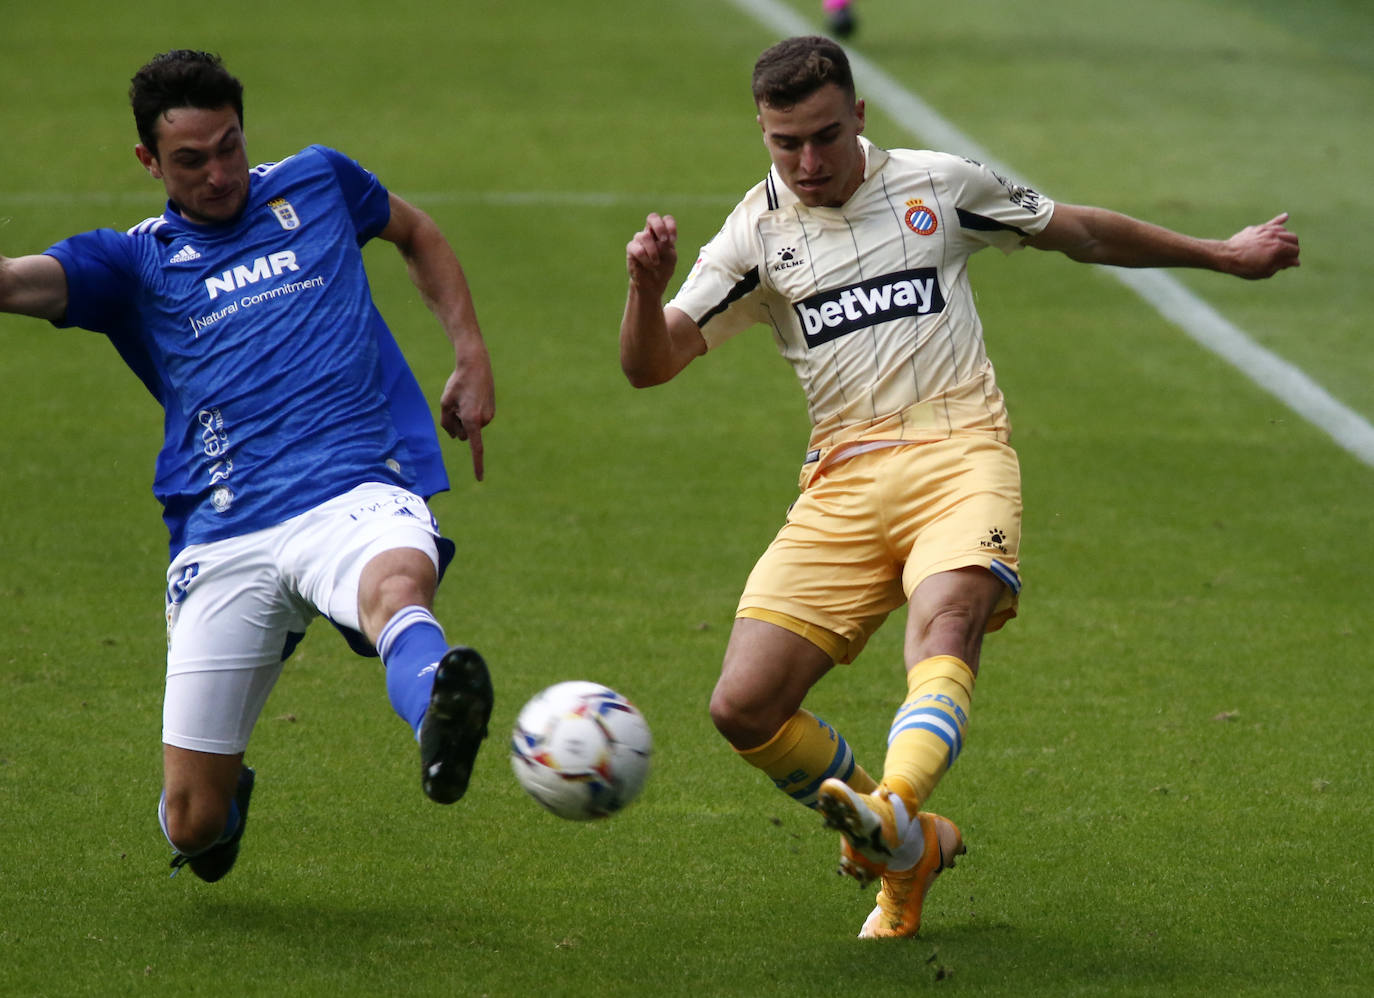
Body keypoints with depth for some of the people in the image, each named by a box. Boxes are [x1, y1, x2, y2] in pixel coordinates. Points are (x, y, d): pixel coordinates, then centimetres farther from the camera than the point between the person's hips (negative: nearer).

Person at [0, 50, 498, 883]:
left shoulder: (315, 184, 18)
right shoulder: (134, 262, 13)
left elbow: (417, 233, 36)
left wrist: (472, 359, 24)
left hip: (353, 496, -1)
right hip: (222, 540, 1)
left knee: (399, 585, -41)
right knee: (194, 826, 1)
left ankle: (440, 723, -73)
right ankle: (227, 787, 38)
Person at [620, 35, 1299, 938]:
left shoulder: (937, 185, 10)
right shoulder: (758, 233, 9)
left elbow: (1077, 231, 24)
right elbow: (649, 364, 6)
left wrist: (1223, 255, 30)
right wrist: (648, 285, -16)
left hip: (959, 452, -2)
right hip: (844, 481, 2)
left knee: (945, 621, -34)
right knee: (744, 706, -11)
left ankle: (891, 809, -57)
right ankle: (910, 849, 8)